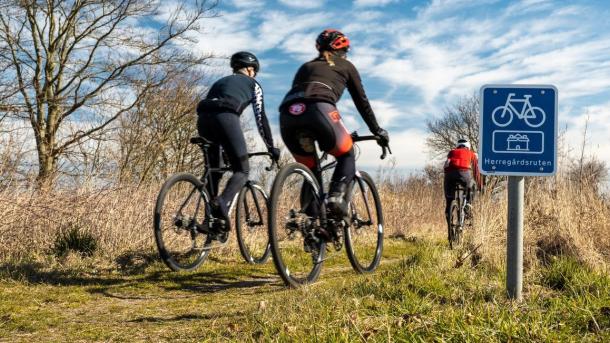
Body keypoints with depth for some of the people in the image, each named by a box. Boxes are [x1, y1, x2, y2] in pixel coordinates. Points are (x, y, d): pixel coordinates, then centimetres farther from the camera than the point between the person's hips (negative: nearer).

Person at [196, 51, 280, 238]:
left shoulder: (220, 81, 38)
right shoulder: (252, 84, 25)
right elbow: (260, 117, 17)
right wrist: (271, 147, 21)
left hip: (203, 117, 5)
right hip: (226, 116, -5)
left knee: (214, 169, 20)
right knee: (242, 171, 3)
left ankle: (211, 216, 12)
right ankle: (222, 203, -24)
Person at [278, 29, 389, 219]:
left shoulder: (306, 66, 37)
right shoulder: (346, 66, 29)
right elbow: (361, 102, 29)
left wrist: (301, 136, 41)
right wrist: (377, 130, 37)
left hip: (288, 114, 4)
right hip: (319, 108, -4)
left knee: (310, 169, 22)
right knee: (347, 156, 20)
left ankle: (311, 218, 5)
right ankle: (336, 195, -6)